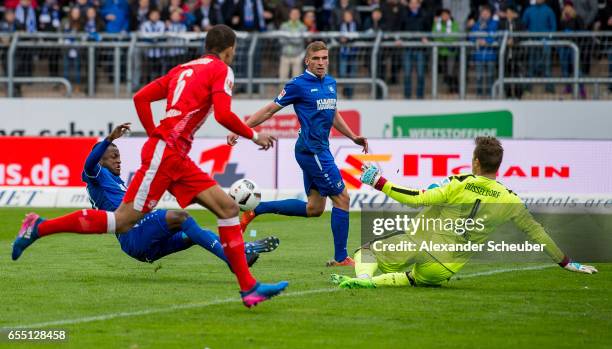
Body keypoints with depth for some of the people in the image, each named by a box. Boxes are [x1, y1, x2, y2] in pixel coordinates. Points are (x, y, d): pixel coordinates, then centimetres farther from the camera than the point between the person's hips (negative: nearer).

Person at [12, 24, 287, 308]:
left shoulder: (184, 68, 21)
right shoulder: (221, 70, -1)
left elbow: (141, 97, 16)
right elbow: (223, 115, -15)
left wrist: (156, 135, 18)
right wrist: (254, 135, -1)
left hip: (178, 158, 10)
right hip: (164, 154, -10)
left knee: (228, 208, 5)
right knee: (122, 222, -9)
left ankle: (249, 288, 1)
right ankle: (38, 227, -1)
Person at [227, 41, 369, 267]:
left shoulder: (330, 83, 13)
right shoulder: (299, 84, -9)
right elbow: (270, 110, -6)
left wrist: (353, 137, 23)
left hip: (320, 150, 9)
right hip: (311, 149, -9)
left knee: (314, 208, 11)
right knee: (341, 198, -7)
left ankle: (257, 209, 19)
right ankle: (341, 258, -1)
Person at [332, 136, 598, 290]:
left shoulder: (460, 185, -5)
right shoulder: (509, 200, 1)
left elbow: (417, 199, -11)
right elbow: (535, 232, 8)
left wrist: (381, 184, -3)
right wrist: (566, 262, 18)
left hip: (419, 243, -2)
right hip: (446, 266, 2)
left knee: (367, 251, 16)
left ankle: (363, 277, -22)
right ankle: (375, 282, -2)